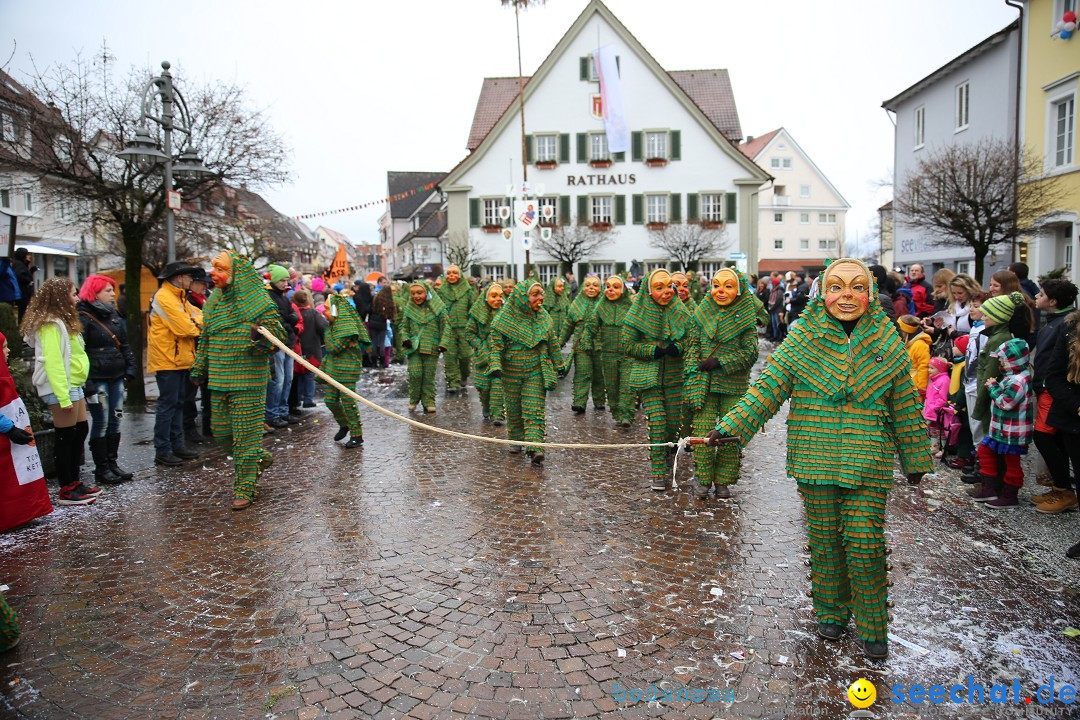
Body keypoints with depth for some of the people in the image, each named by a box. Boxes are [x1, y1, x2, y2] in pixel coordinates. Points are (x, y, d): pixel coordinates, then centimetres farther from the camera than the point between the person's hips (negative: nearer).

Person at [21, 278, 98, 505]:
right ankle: (66, 491, 6)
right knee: (65, 437, -2)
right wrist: (63, 397, -25)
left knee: (80, 432, 15)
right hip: (61, 389, -10)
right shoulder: (52, 326, -16)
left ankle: (74, 482, 25)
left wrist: (71, 393, 13)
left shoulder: (63, 322, 16)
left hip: (73, 386, 10)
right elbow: (53, 363, -22)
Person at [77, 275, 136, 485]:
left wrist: (129, 369, 9)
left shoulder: (113, 315, 13)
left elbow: (123, 344, 19)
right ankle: (101, 469, 8)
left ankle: (112, 463, 21)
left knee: (115, 421, 11)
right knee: (101, 423, -1)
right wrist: (87, 382, -19)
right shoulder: (84, 317, -10)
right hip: (97, 379, -7)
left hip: (116, 377, 7)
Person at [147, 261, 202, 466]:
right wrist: (197, 325, -4)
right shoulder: (164, 298, -16)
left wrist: (194, 321, -8)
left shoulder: (179, 297, 16)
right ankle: (162, 450, 0)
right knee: (168, 404, -6)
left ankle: (176, 445, 21)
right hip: (167, 360, -10)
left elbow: (199, 315, 13)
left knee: (177, 404, 14)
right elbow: (184, 329, -22)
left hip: (179, 360, 10)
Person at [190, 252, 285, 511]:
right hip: (219, 380, 7)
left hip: (248, 380, -7)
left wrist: (261, 336, -33)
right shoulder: (213, 300, 11)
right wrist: (199, 369, 22)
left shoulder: (256, 300, -10)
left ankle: (245, 488, 8)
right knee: (221, 431, 13)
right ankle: (260, 459, 35)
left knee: (246, 432, -3)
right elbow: (205, 339, 21)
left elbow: (277, 331, -11)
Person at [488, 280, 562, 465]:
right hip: (511, 373, -1)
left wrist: (558, 365, 17)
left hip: (536, 372, 1)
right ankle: (516, 440, 32)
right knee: (514, 408, 12)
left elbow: (552, 343, 13)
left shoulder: (543, 316, 4)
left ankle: (533, 447, -15)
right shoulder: (506, 317, -9)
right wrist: (495, 364, -23)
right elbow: (495, 343, -10)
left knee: (534, 409, -9)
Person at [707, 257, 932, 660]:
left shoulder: (886, 342, 2)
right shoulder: (804, 338, -1)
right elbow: (769, 385, -7)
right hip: (816, 461, 0)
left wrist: (916, 458, 12)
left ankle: (872, 627, 19)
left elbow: (905, 405, 8)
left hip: (869, 464, 0)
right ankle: (830, 612, 32)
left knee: (865, 545, -1)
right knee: (825, 540, 11)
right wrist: (732, 426, -17)